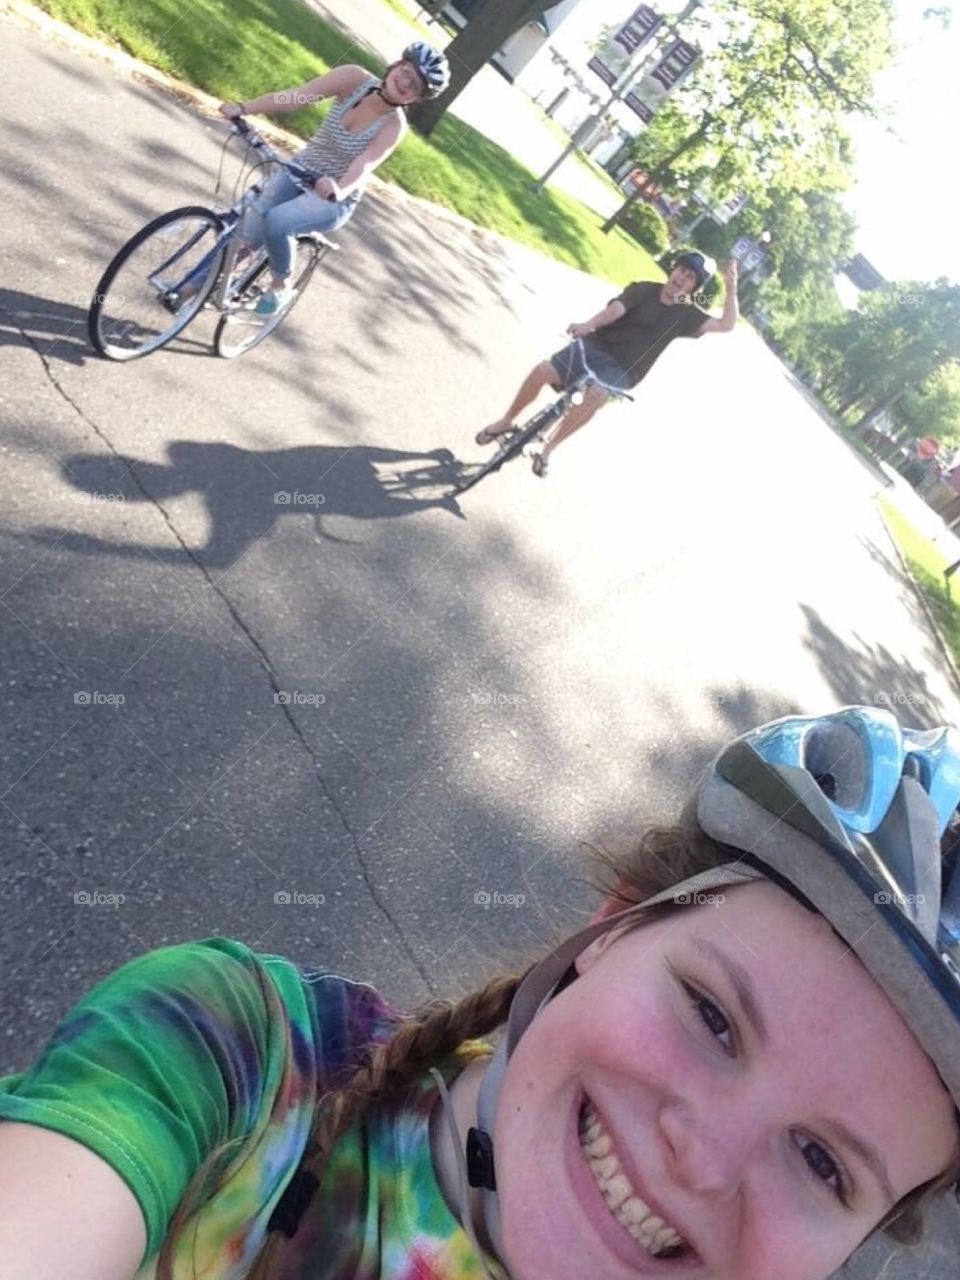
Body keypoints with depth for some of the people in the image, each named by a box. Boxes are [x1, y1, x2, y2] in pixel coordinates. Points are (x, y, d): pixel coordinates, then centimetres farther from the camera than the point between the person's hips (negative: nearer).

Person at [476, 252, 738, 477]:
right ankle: (506, 422, 7)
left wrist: (731, 288, -14)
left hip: (620, 369, -1)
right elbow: (615, 309, -14)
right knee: (542, 371, -20)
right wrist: (588, 325, -33)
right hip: (594, 345, 1)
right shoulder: (644, 289, 4)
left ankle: (548, 449, -18)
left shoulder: (685, 315, 6)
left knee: (596, 394, -35)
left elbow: (726, 324, -3)